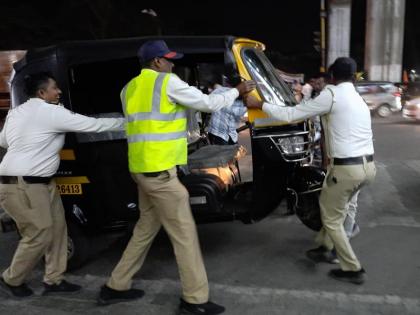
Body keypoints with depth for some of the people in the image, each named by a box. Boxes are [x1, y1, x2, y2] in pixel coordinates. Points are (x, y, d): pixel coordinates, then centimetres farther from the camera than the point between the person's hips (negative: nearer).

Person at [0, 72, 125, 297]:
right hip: (22, 186, -10)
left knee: (56, 228, 11)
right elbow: (93, 125, -12)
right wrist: (127, 122, -1)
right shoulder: (51, 112, -15)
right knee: (39, 236, 0)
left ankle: (53, 280, 21)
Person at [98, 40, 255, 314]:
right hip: (159, 169, -8)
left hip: (142, 168, 8)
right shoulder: (167, 82, -7)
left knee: (147, 228, 20)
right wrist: (237, 91, 13)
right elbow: (207, 103, -2)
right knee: (184, 234, 0)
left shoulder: (130, 88, 14)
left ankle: (116, 286, 29)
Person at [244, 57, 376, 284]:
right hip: (368, 166, 9)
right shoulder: (359, 101, 17)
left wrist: (259, 104, 1)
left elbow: (290, 115, -9)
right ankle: (326, 246, 42)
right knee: (334, 207, 28)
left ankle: (353, 269, 16)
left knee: (331, 218, 9)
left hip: (347, 168, -9)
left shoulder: (331, 95, -9)